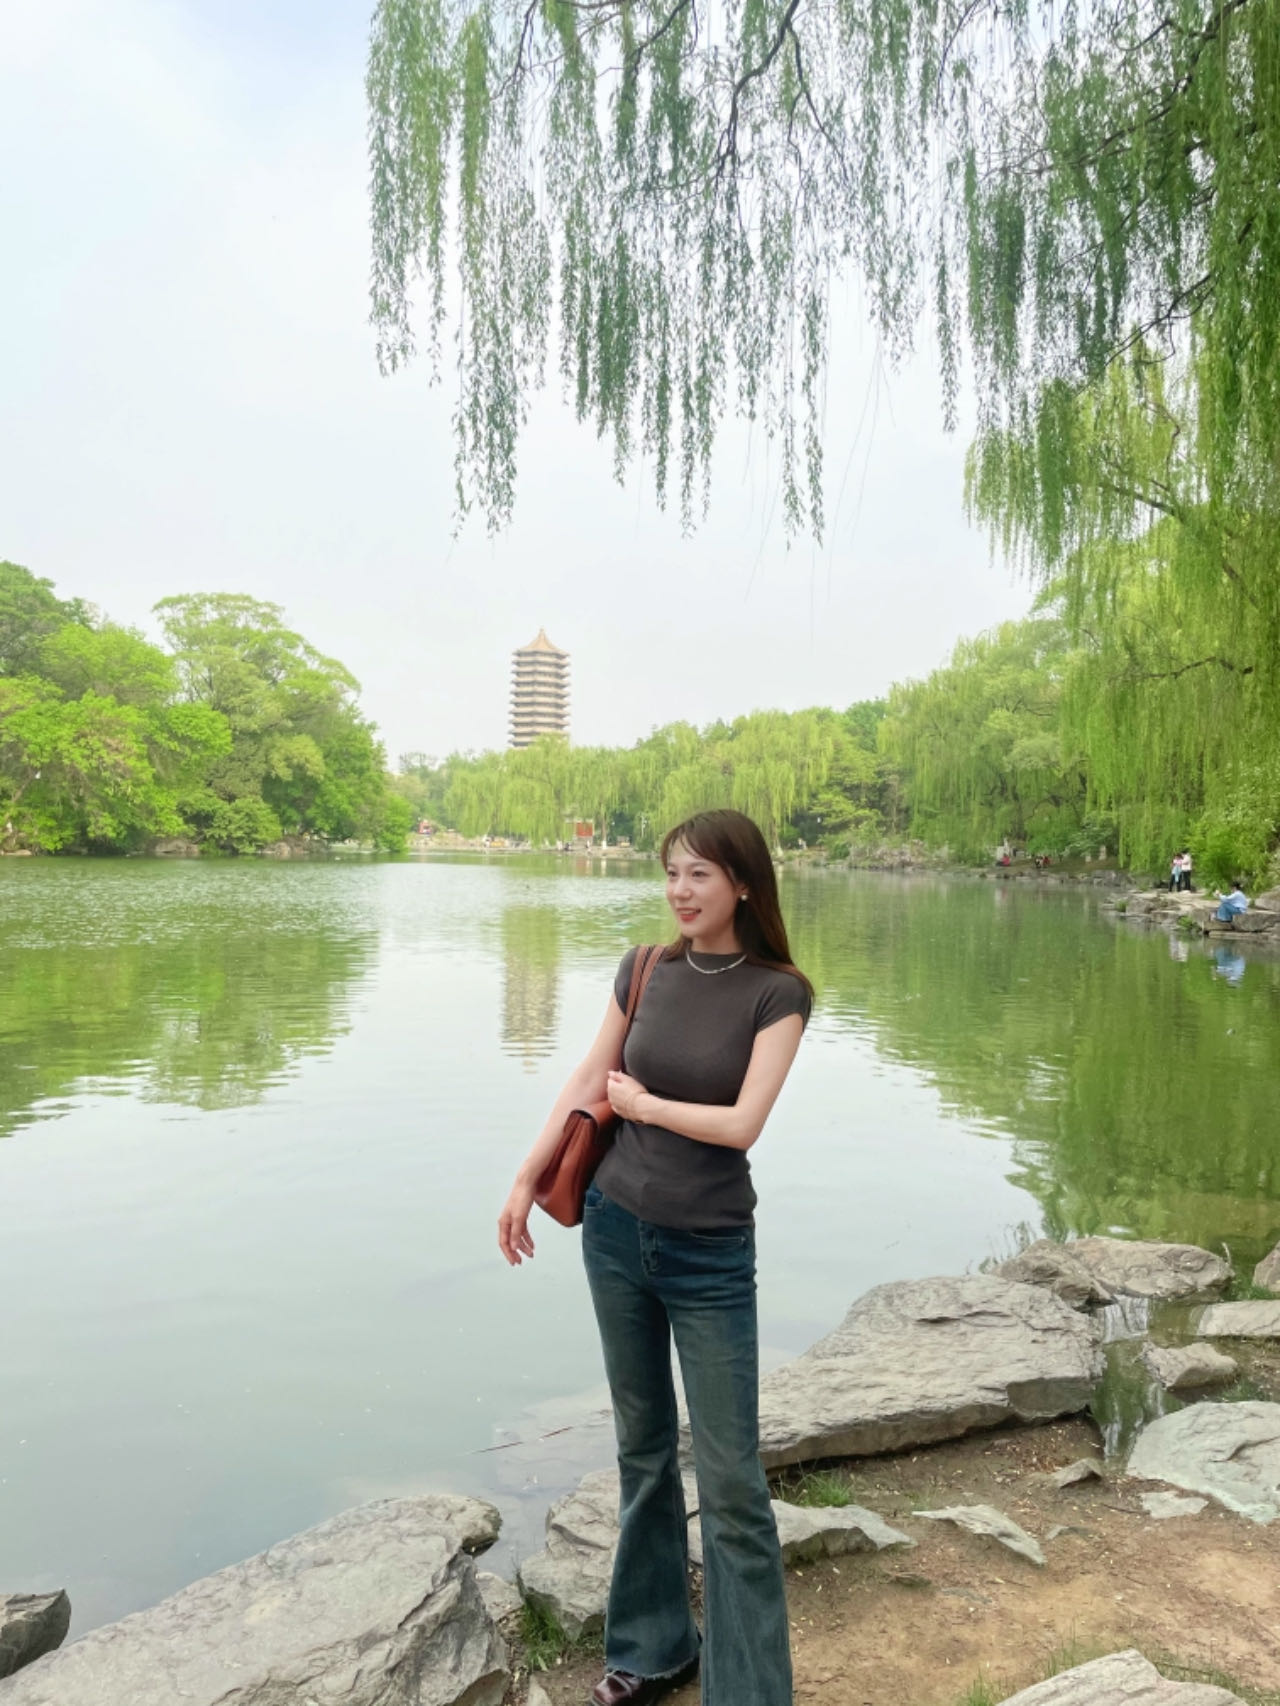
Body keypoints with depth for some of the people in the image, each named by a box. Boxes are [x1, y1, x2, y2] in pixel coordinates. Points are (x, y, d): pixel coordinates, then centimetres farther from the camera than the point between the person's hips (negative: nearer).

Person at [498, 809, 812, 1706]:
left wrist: (639, 1102, -9)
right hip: (616, 1232, 4)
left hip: (711, 1257, -4)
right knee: (643, 1447, 18)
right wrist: (526, 1181, 10)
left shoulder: (778, 992, -12)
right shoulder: (646, 972, -1)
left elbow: (742, 1123, -20)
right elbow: (588, 1082, 8)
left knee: (731, 1480, 3)